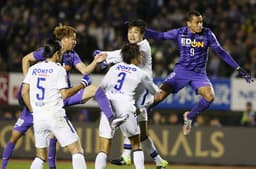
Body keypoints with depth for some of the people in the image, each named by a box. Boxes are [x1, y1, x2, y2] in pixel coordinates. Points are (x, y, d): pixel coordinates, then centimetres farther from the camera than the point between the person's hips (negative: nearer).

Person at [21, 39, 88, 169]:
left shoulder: (33, 69, 10)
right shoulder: (59, 70, -4)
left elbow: (24, 92, 8)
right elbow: (65, 94, -9)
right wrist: (82, 84, 2)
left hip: (38, 117, 5)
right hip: (55, 115, -5)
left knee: (41, 156, 15)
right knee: (76, 149, -2)